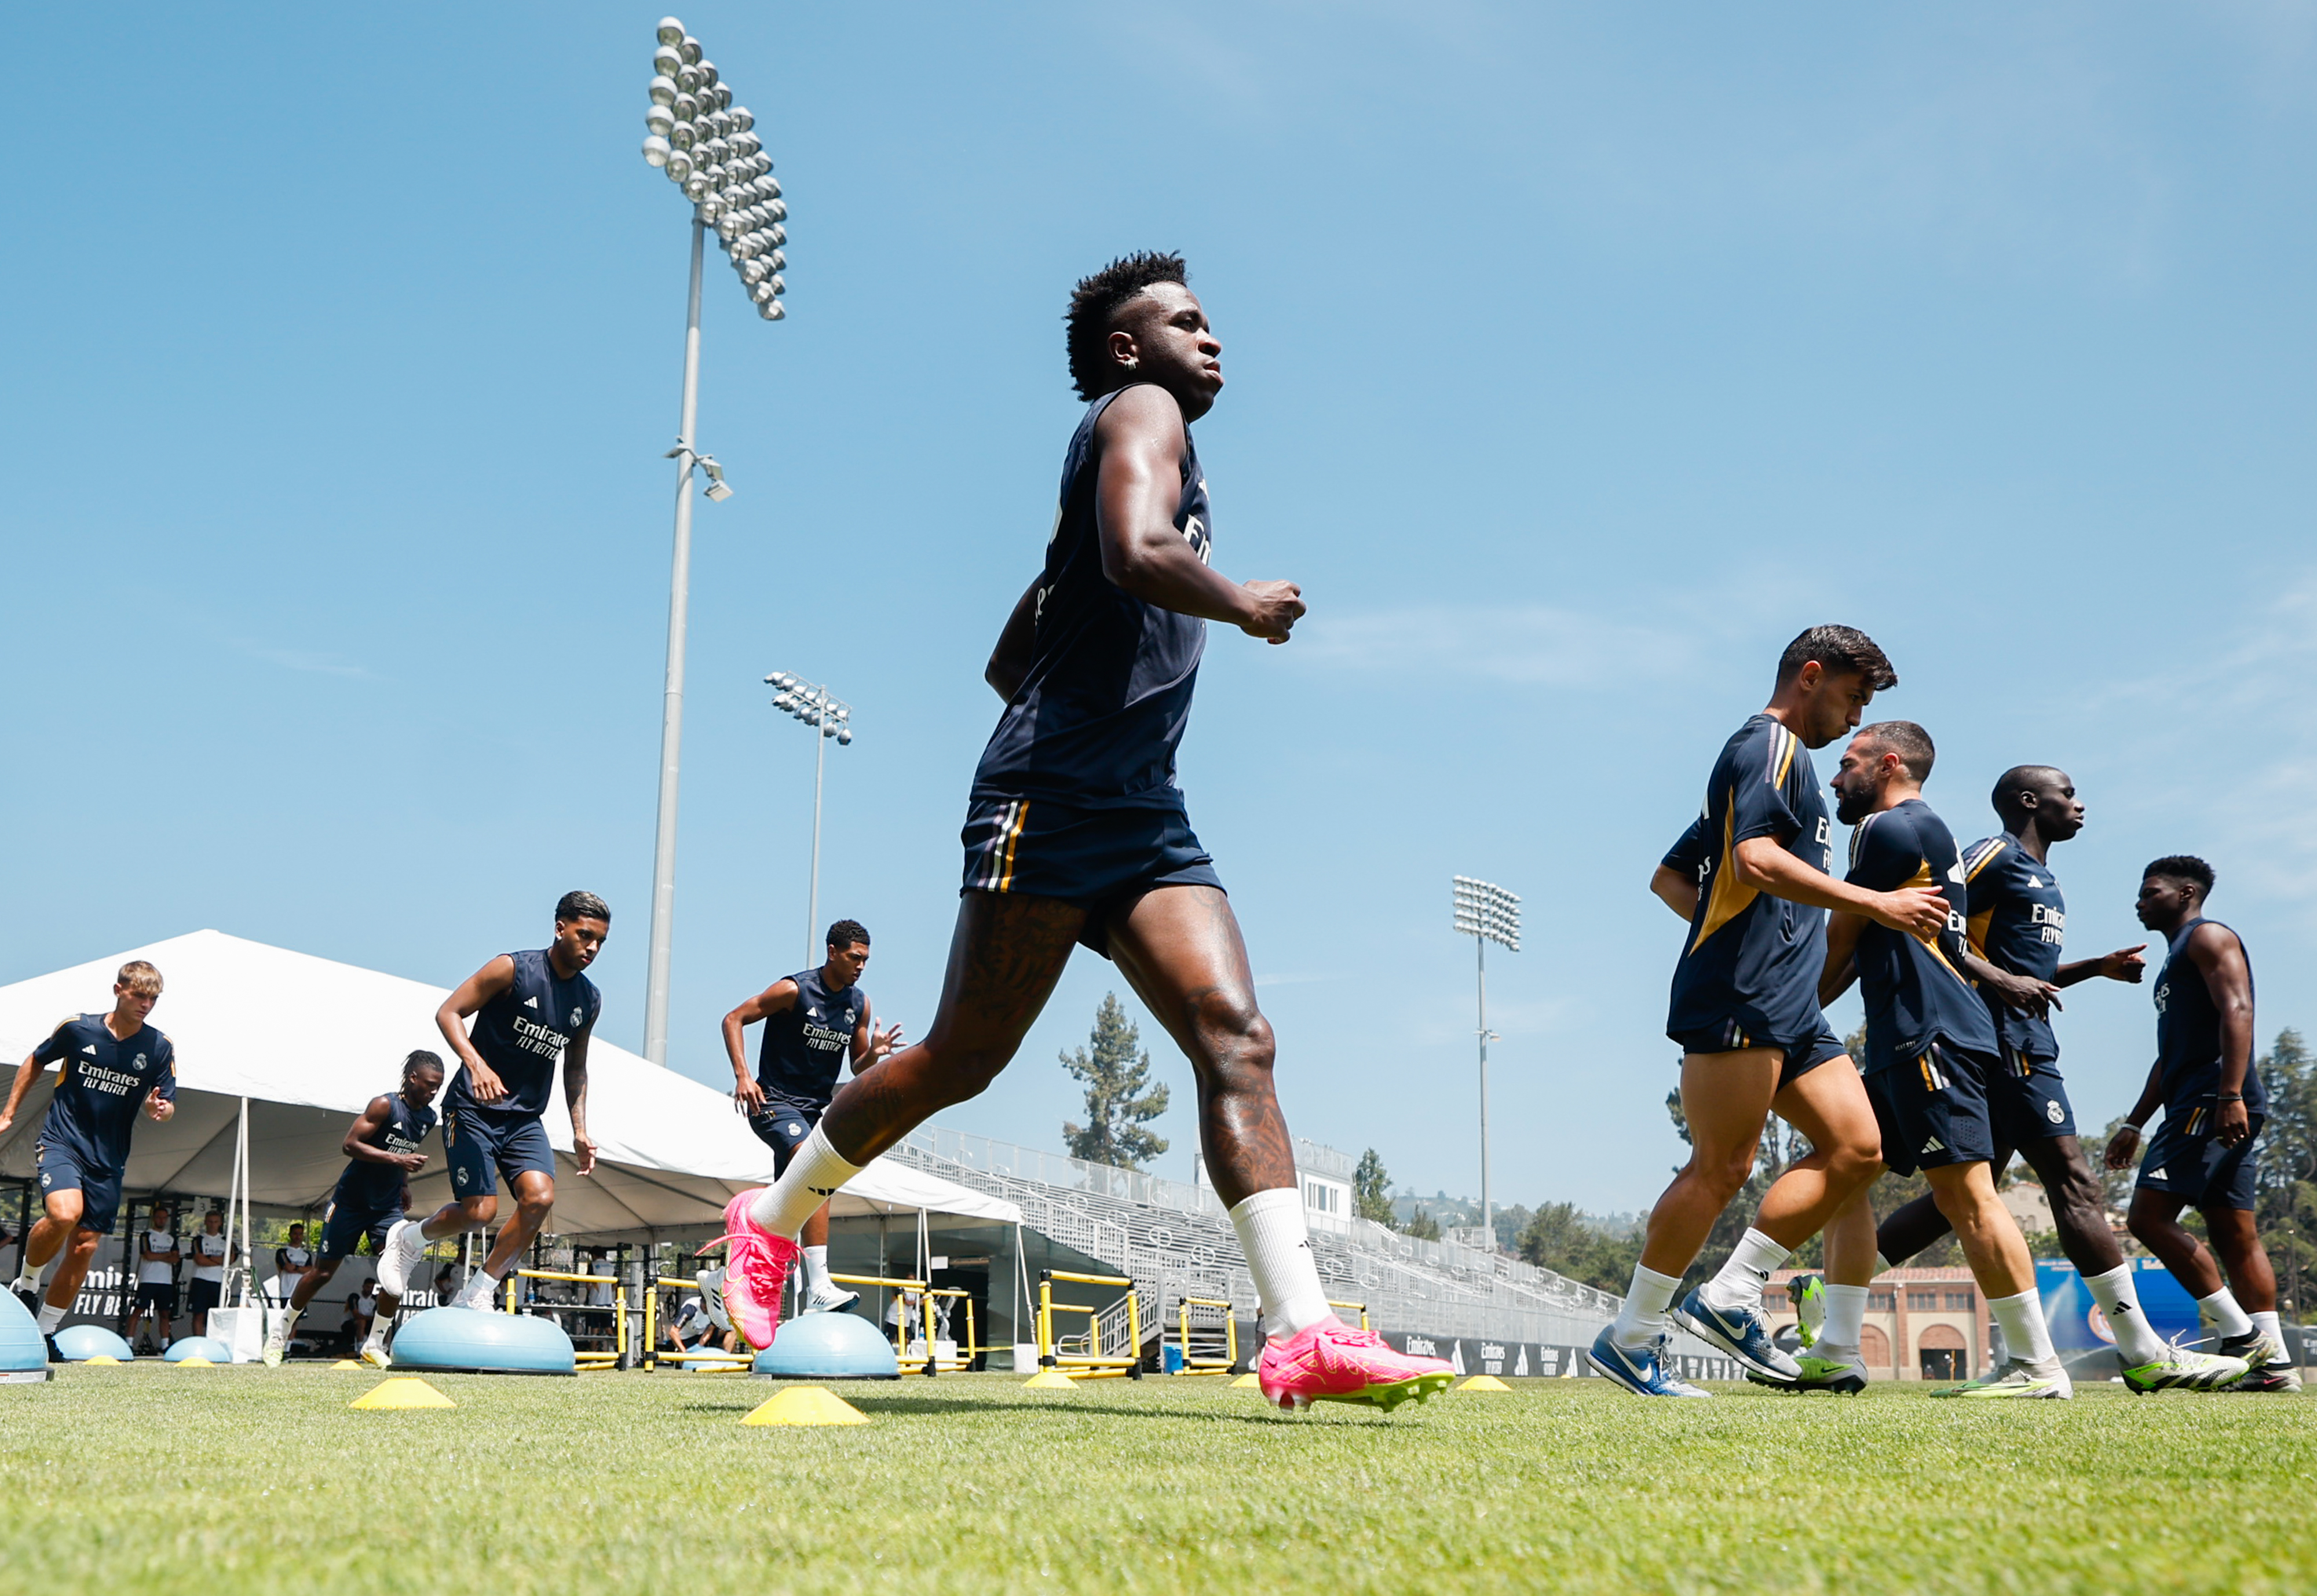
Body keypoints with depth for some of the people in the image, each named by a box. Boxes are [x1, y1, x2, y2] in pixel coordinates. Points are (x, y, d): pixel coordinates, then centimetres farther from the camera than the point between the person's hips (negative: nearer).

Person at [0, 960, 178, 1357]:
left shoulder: (159, 1048, -3)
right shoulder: (76, 1028, -5)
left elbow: (165, 1106, 1)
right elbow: (36, 1062, 13)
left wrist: (160, 1109, -23)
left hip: (108, 1160, 3)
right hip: (61, 1142, -3)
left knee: (84, 1248, 2)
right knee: (64, 1213, -29)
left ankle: (45, 1333, 19)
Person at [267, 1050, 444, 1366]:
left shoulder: (429, 1118, 2)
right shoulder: (385, 1105, -19)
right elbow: (350, 1144, -24)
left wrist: (404, 1183, 11)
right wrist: (396, 1159, -30)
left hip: (388, 1204, 5)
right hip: (352, 1199, -5)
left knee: (399, 1268, -14)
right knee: (324, 1270, 5)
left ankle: (374, 1343, -3)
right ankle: (282, 1328, 27)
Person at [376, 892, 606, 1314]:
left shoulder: (589, 1001, 7)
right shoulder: (513, 970, -11)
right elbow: (448, 1013, -13)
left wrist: (579, 1131, 10)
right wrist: (476, 1064, -29)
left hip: (525, 1118, 5)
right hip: (474, 1108, -5)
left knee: (540, 1198, -18)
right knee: (480, 1211, -13)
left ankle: (475, 1296, -2)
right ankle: (409, 1238, 21)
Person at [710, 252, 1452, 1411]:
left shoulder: (1146, 444, 30)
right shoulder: (1139, 411, 2)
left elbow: (1008, 659, 33)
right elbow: (1137, 556, -22)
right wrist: (1243, 605, -7)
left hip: (1144, 813, 9)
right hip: (1053, 797, -9)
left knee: (1237, 1039, -9)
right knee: (964, 1059, -3)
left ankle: (1301, 1335, -18)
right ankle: (771, 1218, 18)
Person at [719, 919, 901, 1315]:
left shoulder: (859, 1004, 7)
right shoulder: (794, 990, -11)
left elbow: (858, 1069, 14)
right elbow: (734, 1019, -8)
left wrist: (874, 1053, -10)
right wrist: (742, 1075, -20)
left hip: (815, 1110, 7)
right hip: (775, 1104, -7)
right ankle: (819, 1289, -35)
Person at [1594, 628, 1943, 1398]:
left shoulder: (1779, 759, 28)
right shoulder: (1769, 744, -2)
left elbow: (1668, 877, 29)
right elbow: (1755, 859, -19)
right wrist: (1875, 903, -16)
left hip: (1789, 1010, 10)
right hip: (1738, 998, -10)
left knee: (1857, 1148, 1)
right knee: (1722, 1168, -11)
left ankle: (1730, 1296, 2)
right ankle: (1631, 1338, -4)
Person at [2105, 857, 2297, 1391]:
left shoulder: (2208, 937, -1)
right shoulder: (2177, 960, 29)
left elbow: (2237, 1011, -16)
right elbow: (2170, 1056, 31)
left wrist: (2230, 1095, -27)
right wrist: (2134, 1124, 27)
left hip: (2213, 1101, -10)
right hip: (2198, 1105, 10)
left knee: (2149, 1214, -15)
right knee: (2235, 1235, 5)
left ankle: (2240, 1333, -14)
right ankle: (2272, 1363, 3)